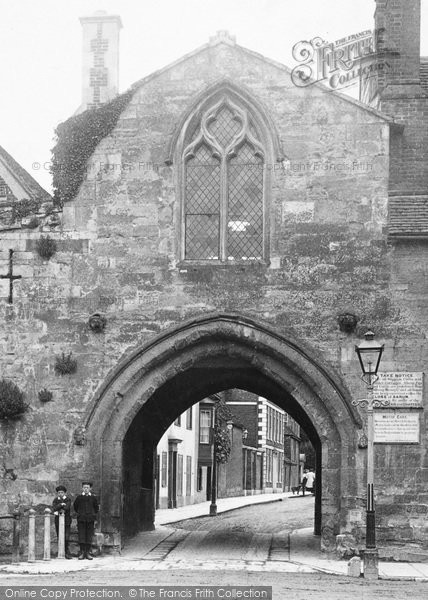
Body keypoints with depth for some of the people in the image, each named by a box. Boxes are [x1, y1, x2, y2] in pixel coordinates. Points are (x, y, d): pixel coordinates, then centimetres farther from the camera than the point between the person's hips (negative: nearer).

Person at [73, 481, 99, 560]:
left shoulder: (93, 497, 3)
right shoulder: (79, 497, 2)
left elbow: (96, 508, 14)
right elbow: (75, 506, 16)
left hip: (90, 520, 0)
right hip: (81, 520, 0)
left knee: (89, 536, 1)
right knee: (81, 535, -3)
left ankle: (88, 553, 6)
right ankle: (82, 553, 2)